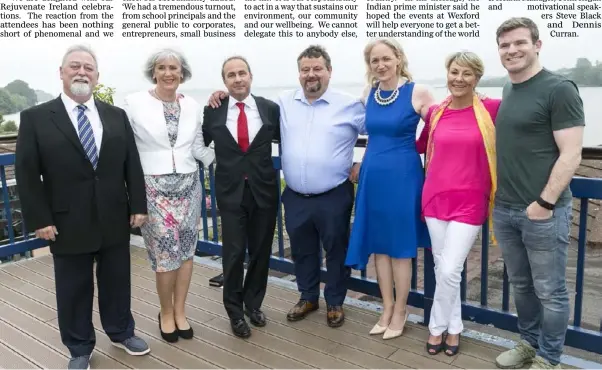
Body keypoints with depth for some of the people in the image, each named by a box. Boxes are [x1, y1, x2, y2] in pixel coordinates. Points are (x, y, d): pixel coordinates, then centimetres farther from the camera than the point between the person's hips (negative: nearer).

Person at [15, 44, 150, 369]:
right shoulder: (35, 117, -3)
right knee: (74, 290, 12)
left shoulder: (117, 116, 6)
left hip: (114, 220, 3)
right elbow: (27, 174, -5)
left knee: (117, 282, 16)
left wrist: (138, 206, 1)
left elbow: (132, 165, 5)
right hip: (68, 225, -2)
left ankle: (121, 333, 38)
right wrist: (39, 219, -9)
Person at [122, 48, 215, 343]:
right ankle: (166, 313, 23)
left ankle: (179, 312, 25)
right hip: (153, 187, -3)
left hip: (188, 185, 4)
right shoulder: (134, 102, -4)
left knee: (186, 251, 8)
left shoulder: (192, 106, 6)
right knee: (166, 255, -1)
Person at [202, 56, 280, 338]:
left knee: (261, 251, 13)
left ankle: (253, 304, 34)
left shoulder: (270, 109, 0)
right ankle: (235, 311, 23)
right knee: (233, 254, 3)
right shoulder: (213, 111, 0)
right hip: (230, 192, -1)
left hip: (264, 191, 1)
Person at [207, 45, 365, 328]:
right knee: (301, 251, 17)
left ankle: (335, 302, 32)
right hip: (295, 197, 3)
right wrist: (225, 95, 3)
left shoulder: (350, 105, -5)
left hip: (334, 197, -3)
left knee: (336, 251, 11)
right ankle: (308, 297, 39)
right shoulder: (284, 102, 6)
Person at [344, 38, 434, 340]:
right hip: (372, 175, 5)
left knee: (400, 245, 5)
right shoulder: (369, 93, 6)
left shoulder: (417, 91, -9)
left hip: (403, 175, -5)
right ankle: (387, 308, 27)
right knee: (378, 243, 12)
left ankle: (400, 311, 22)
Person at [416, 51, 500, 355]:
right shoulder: (435, 112, 5)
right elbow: (421, 146, 20)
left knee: (450, 270, -5)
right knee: (441, 268, 11)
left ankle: (438, 326, 21)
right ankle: (453, 327, 31)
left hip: (469, 202, -3)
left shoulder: (492, 109, -6)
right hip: (435, 197, 4)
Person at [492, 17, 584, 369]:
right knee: (521, 285, 18)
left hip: (543, 212, -7)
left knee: (550, 292, 7)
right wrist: (499, 196, 13)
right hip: (505, 210, 7)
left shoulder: (559, 89, -10)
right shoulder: (509, 90, 12)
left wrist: (544, 203, -19)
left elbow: (571, 155, -15)